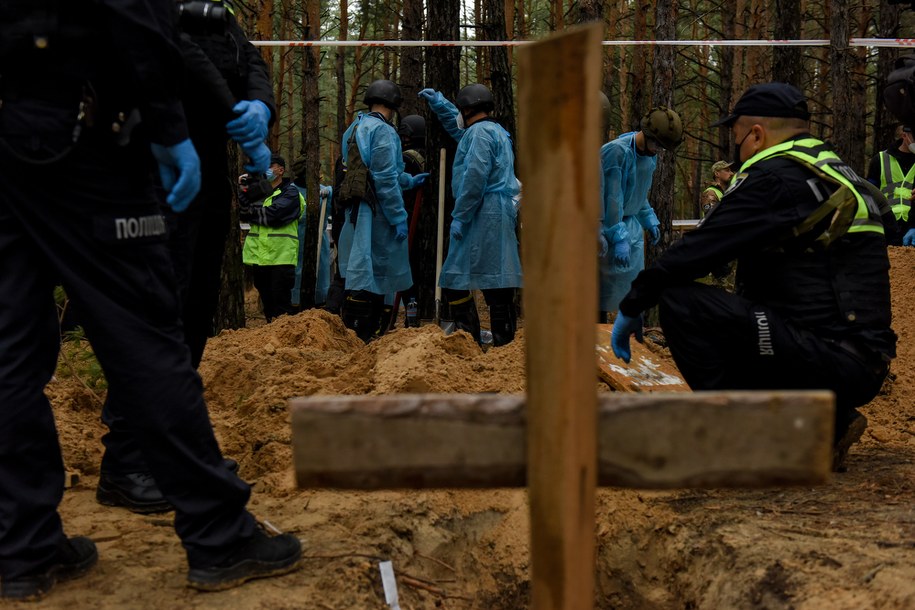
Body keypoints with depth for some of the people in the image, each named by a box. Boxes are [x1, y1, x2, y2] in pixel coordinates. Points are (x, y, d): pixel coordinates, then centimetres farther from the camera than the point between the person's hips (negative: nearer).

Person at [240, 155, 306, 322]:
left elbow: (273, 214, -15)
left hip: (280, 258, -6)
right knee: (267, 302, 10)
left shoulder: (290, 192, 0)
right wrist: (243, 191, -4)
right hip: (259, 257, 6)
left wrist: (252, 211, 0)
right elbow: (242, 214, 7)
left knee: (281, 306, -6)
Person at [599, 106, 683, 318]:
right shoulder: (616, 151, -22)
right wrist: (618, 238, -28)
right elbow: (612, 198, -25)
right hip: (610, 226, -8)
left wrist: (650, 220, 15)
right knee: (607, 288, -4)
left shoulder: (651, 156, 6)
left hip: (632, 226, 8)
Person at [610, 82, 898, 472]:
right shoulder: (837, 175, 20)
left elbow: (698, 250, -11)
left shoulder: (774, 177, -9)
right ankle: (830, 422, 15)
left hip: (824, 360, -10)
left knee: (679, 301, -14)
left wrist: (631, 307, 0)